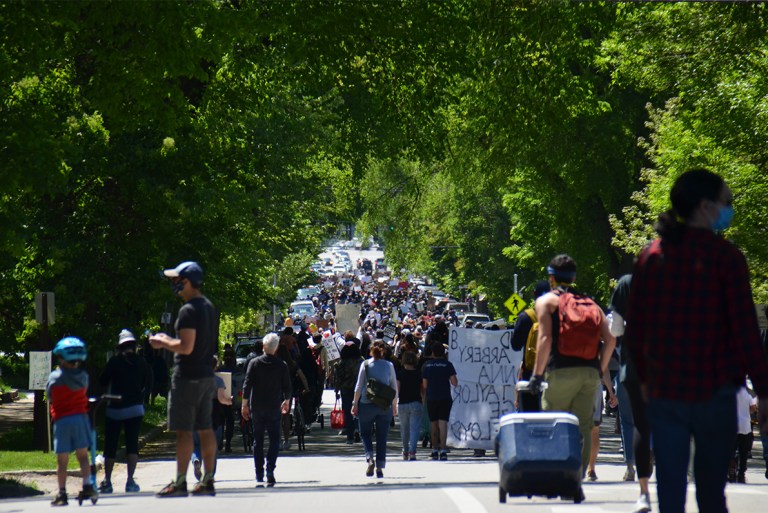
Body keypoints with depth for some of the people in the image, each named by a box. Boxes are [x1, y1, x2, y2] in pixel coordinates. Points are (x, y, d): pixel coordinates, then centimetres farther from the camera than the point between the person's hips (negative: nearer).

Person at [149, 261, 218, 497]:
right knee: (205, 429, 11)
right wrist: (168, 341, 21)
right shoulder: (209, 307, 13)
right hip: (206, 375, 9)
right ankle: (207, 481, 13)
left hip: (187, 377, -9)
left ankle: (180, 482, -7)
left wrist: (162, 342, -6)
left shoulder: (189, 311, -17)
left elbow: (186, 347, -22)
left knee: (183, 431, -7)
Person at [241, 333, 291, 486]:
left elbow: (247, 385, -5)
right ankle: (270, 471, -15)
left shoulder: (254, 363, -3)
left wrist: (244, 404, 2)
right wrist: (286, 401, 22)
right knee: (274, 440, 4)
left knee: (258, 440, 10)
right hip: (274, 408, -1)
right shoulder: (282, 365, -3)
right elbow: (287, 387, 4)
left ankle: (259, 474, 11)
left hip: (257, 408, 1)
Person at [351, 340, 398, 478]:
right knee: (382, 437, 7)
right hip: (385, 406, 2)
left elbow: (359, 387, -3)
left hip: (367, 404, -1)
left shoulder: (365, 365, -3)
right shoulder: (389, 366, 3)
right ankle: (380, 466, 4)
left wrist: (355, 404, 3)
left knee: (365, 433, 12)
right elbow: (394, 388, 7)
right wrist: (394, 405, 17)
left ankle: (370, 458, -12)